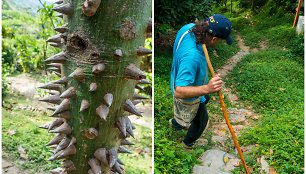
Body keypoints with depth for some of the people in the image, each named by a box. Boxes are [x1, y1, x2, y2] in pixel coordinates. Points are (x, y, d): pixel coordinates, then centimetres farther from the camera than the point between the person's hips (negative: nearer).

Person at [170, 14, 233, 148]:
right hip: (189, 96, -8)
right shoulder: (191, 56, -48)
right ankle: (189, 143, 56)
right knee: (201, 121, 22)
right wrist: (206, 89, -60)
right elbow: (179, 92, -49)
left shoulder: (189, 27, -22)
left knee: (205, 99, 38)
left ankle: (176, 122, 60)